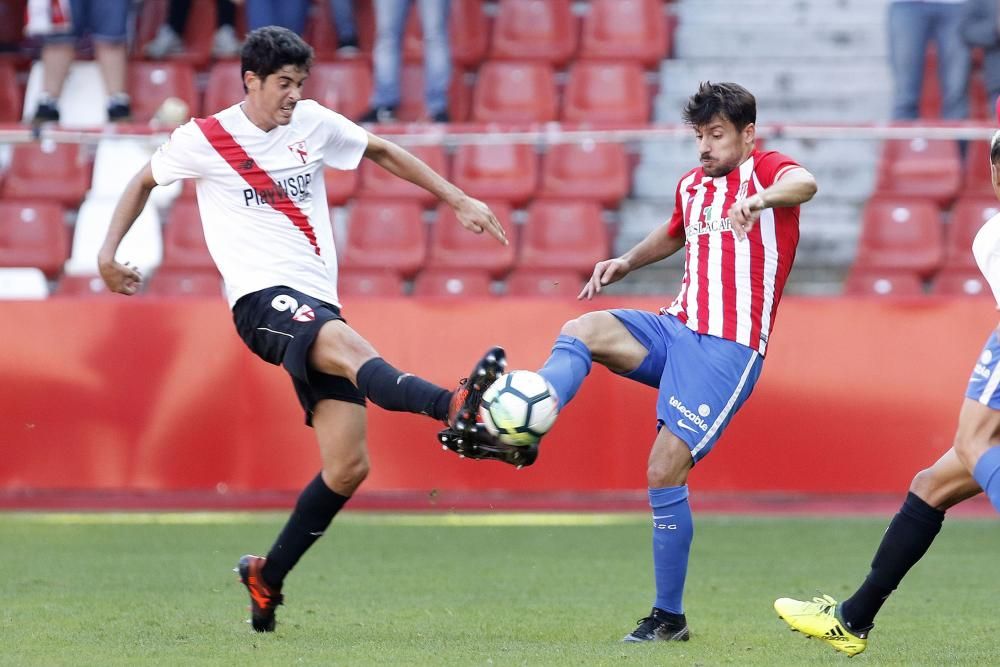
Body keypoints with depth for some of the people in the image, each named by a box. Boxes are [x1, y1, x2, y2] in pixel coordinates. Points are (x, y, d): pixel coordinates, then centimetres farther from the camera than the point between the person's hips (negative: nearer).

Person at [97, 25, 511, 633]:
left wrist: (459, 201, 21)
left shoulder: (313, 124, 11)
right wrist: (108, 253, 14)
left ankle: (267, 577, 12)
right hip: (263, 300, -5)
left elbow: (383, 152, 24)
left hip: (319, 305, 5)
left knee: (348, 467, -4)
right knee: (347, 345, -38)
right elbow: (145, 181, 21)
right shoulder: (203, 140, 3)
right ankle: (455, 407, -64)